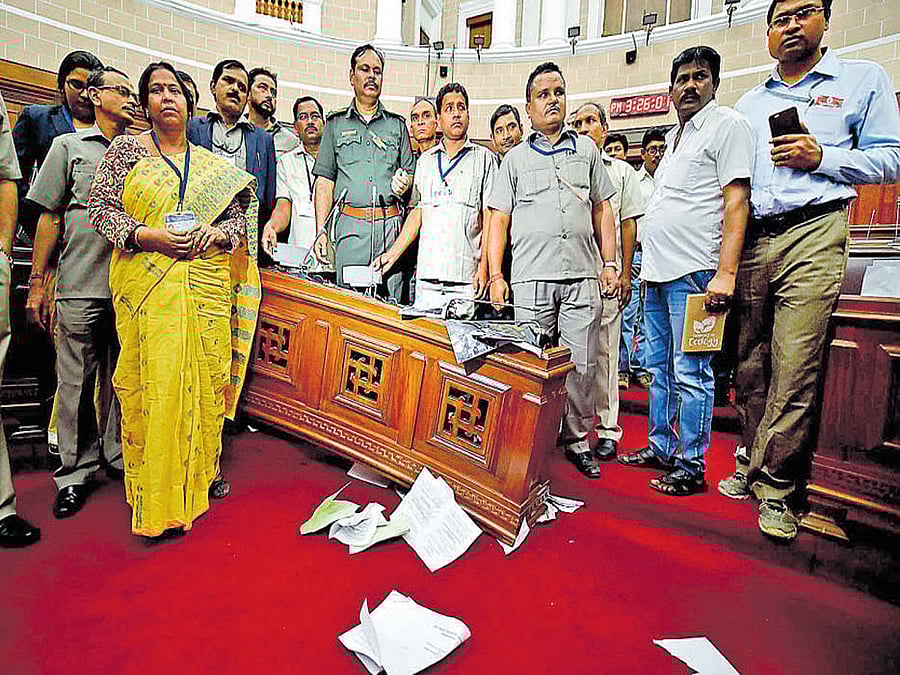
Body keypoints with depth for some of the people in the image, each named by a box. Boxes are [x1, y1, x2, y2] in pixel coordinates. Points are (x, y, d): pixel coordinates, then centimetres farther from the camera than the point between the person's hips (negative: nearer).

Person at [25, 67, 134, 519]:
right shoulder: (68, 146, 9)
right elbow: (49, 217, 5)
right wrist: (37, 282, 0)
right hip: (80, 285, -2)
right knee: (76, 381, 3)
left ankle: (118, 455, 23)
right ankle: (76, 471, 15)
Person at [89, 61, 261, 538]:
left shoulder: (213, 166, 16)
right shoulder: (126, 150, 10)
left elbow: (241, 213, 14)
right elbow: (100, 206, 4)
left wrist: (218, 233, -7)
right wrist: (147, 236, -12)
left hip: (206, 288, 2)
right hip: (146, 287, -2)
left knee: (203, 377, 2)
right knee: (151, 382, -3)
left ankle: (200, 473, 19)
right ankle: (153, 497, 9)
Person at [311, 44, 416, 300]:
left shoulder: (397, 124, 20)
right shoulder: (336, 124, 16)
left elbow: (410, 172, 21)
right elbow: (325, 181, 10)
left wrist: (404, 182, -5)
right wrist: (321, 231, -1)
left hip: (391, 224, 1)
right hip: (350, 223, -1)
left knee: (392, 303, -4)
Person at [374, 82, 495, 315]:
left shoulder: (483, 158, 8)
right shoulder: (425, 160, 19)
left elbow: (489, 217, 2)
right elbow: (416, 213, 18)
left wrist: (484, 266, -8)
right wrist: (392, 254, 9)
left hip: (466, 278, -3)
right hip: (428, 271, 3)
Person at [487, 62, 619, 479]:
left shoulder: (587, 149, 19)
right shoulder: (516, 158, 14)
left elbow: (602, 210, 18)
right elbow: (499, 219, 8)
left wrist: (609, 263, 9)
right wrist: (495, 275, -2)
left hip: (582, 276, 2)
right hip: (531, 277, -1)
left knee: (582, 363, 2)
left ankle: (577, 438, 17)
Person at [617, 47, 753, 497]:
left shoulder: (728, 125, -1)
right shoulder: (674, 137, 22)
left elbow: (736, 201, -12)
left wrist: (725, 272, -21)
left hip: (693, 273, -9)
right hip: (657, 274, 9)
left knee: (691, 373, -4)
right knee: (659, 367, 14)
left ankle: (691, 466, 7)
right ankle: (661, 447, 26)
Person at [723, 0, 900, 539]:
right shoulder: (749, 104, 24)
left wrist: (821, 157, -9)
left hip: (813, 237, -4)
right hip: (751, 242, 4)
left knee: (794, 370, -11)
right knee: (750, 365, 4)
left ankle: (773, 485, 0)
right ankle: (757, 466, 17)